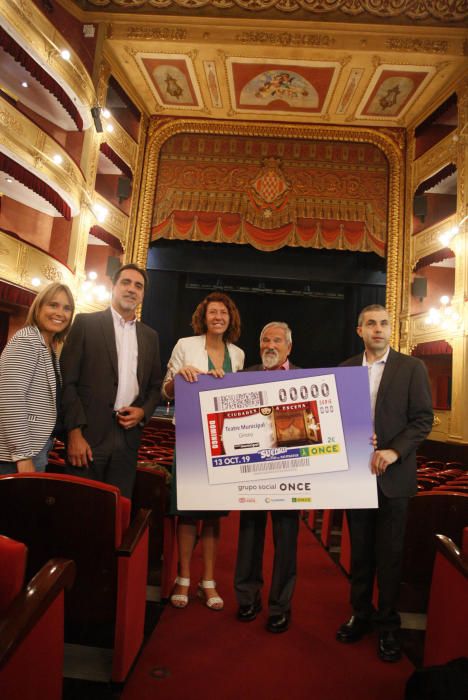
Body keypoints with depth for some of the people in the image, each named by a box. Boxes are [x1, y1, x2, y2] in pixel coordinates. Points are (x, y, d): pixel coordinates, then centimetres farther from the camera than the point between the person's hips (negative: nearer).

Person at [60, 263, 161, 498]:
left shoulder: (150, 336, 14)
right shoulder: (86, 323, 1)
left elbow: (155, 386, 18)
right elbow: (67, 380, -4)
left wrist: (143, 412, -2)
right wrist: (75, 432, -11)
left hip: (128, 437, 4)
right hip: (88, 434, -3)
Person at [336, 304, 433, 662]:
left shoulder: (412, 367, -3)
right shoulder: (345, 369, 5)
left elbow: (423, 418, -6)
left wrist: (395, 451, -17)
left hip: (392, 475, -2)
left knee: (390, 554, 9)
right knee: (360, 550, 16)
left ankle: (388, 624, 27)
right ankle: (361, 614, 33)